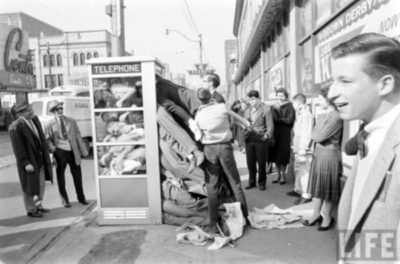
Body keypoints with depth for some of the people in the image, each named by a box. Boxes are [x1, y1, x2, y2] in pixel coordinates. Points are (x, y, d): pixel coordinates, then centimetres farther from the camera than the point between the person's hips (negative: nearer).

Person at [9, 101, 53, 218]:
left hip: (40, 159, 7)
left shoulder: (35, 119, 2)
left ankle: (38, 204, 37)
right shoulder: (16, 127, -19)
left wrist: (46, 155, 9)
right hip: (29, 161, -7)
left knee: (41, 184, 18)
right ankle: (31, 209, 27)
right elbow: (18, 148, -18)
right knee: (30, 186, 9)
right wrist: (25, 163, -20)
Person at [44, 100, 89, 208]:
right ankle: (65, 199, 26)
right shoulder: (49, 124, -3)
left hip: (73, 151, 2)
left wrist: (83, 150, 4)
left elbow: (78, 136, 6)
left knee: (77, 175, 10)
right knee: (60, 176, 9)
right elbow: (48, 140, 1)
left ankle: (81, 197, 27)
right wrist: (53, 149, -15)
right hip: (60, 152, -2)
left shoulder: (71, 121, 5)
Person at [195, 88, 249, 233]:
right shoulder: (222, 107, -5)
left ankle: (213, 223, 11)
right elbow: (237, 118, 10)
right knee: (235, 183, 11)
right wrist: (247, 124, 28)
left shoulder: (198, 115, -1)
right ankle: (244, 217, 22)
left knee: (212, 186, 7)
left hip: (209, 149, 1)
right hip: (225, 147, 0)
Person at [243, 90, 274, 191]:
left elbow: (270, 125, -4)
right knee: (250, 162, 7)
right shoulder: (247, 111, 15)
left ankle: (262, 182, 20)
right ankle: (251, 182, 22)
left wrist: (267, 136, -14)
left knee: (261, 162, 4)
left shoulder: (266, 109, 0)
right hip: (249, 140, 4)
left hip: (261, 139, -4)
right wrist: (244, 135, 1)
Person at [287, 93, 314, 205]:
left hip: (304, 149, -10)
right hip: (298, 148, 10)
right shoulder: (300, 114, 15)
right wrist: (296, 146, 15)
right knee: (297, 170, 20)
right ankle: (298, 190, 35)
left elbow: (307, 134, -21)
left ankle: (306, 195, 4)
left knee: (304, 172, -4)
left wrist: (303, 149, -22)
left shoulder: (306, 115, -16)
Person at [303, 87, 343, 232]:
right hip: (317, 154, 8)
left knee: (328, 188, 6)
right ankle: (316, 214, 25)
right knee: (318, 186, 13)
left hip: (329, 156, -8)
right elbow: (313, 135, 13)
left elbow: (319, 137, -19)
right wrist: (317, 134, -5)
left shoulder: (336, 117, -17)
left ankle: (327, 217, 21)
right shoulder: (321, 116, 10)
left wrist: (315, 134, -1)